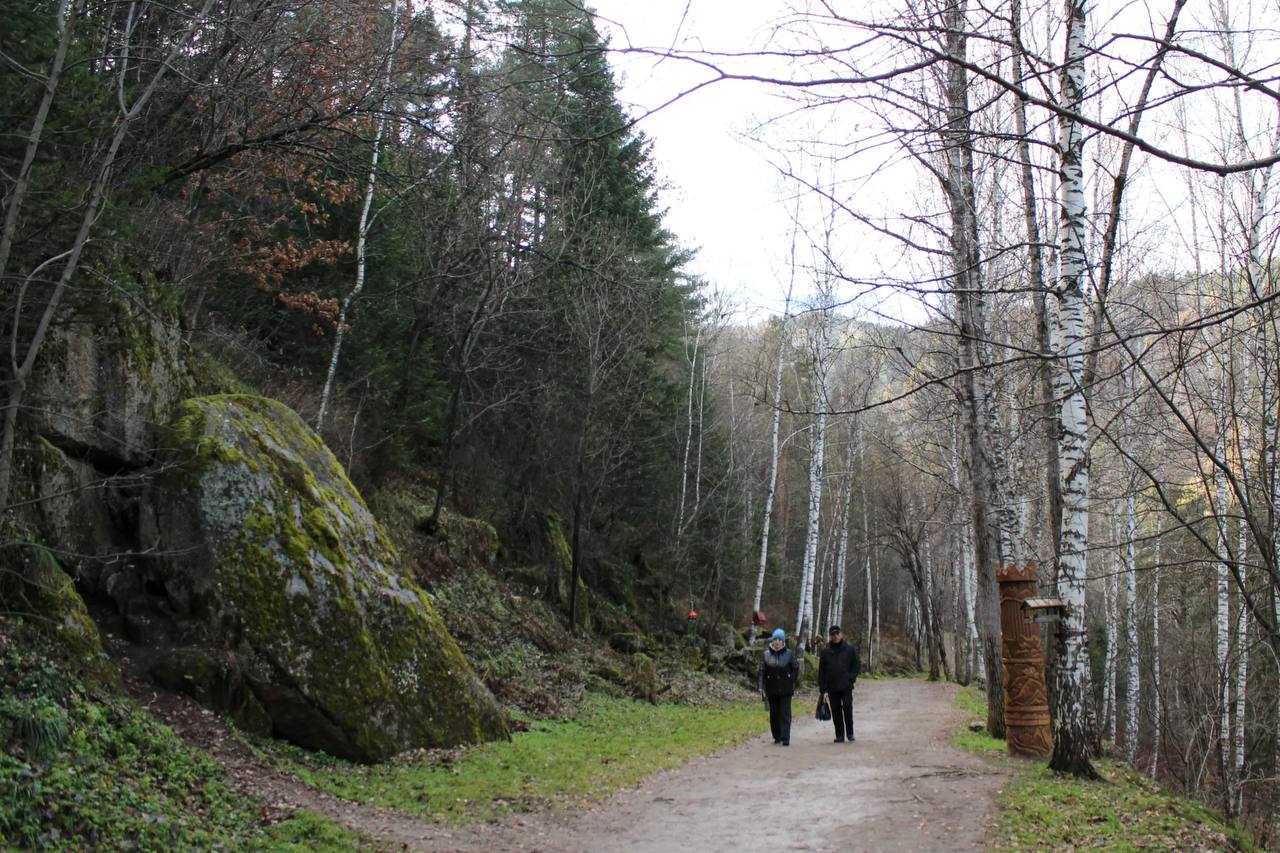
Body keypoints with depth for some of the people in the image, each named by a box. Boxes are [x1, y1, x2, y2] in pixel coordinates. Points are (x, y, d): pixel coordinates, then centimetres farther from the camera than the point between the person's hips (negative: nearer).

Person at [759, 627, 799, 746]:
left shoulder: (789, 654, -1)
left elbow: (796, 668, 7)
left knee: (785, 714, -5)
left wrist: (792, 681, 0)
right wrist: (762, 687, -3)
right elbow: (762, 671, 2)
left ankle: (785, 738, -5)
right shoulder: (766, 654, 1)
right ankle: (777, 736, 22)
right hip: (771, 689, 2)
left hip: (785, 690, -2)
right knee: (774, 714, 9)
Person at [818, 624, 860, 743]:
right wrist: (822, 687, 2)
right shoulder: (825, 651, 5)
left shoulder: (850, 648, 2)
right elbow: (821, 671, 7)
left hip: (846, 686, -2)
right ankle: (840, 735, 13)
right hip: (832, 687, 2)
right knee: (836, 711, 5)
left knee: (847, 708, -8)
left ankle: (850, 733, 7)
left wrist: (851, 678, -7)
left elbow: (856, 666, 6)